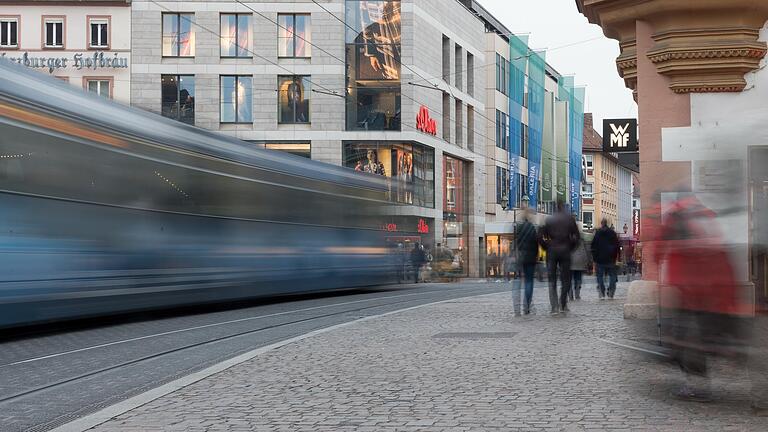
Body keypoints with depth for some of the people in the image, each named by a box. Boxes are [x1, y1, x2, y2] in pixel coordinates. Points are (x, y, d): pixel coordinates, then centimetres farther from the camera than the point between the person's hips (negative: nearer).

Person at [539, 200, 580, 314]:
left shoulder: (549, 220, 4)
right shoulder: (569, 219, 3)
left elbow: (541, 237, -1)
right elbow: (576, 236, -1)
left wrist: (547, 248, 10)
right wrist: (571, 248, 10)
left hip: (551, 252, 1)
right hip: (565, 251, -1)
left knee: (552, 280, 5)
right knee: (565, 279, 9)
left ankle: (554, 306, -4)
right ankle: (563, 305, 6)